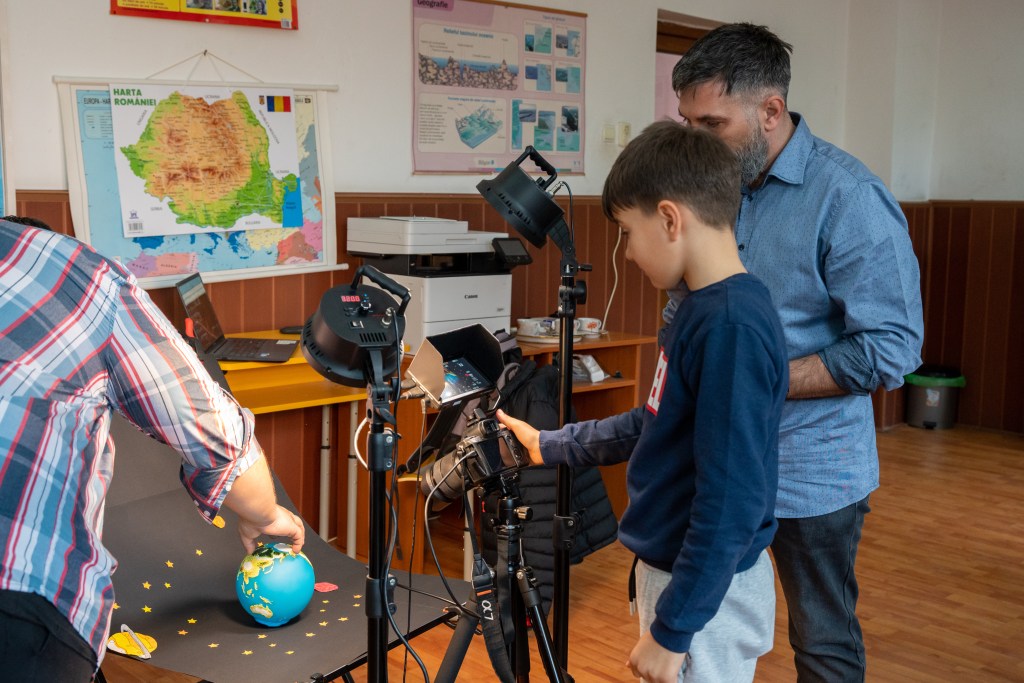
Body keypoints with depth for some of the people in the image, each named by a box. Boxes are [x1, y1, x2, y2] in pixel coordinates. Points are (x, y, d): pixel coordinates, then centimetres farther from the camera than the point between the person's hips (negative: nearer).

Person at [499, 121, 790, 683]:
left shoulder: (732, 329, -25)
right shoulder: (702, 309, 4)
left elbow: (730, 503, -26)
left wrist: (672, 631, -21)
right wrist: (549, 447, 22)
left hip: (706, 592, -9)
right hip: (671, 567, 9)